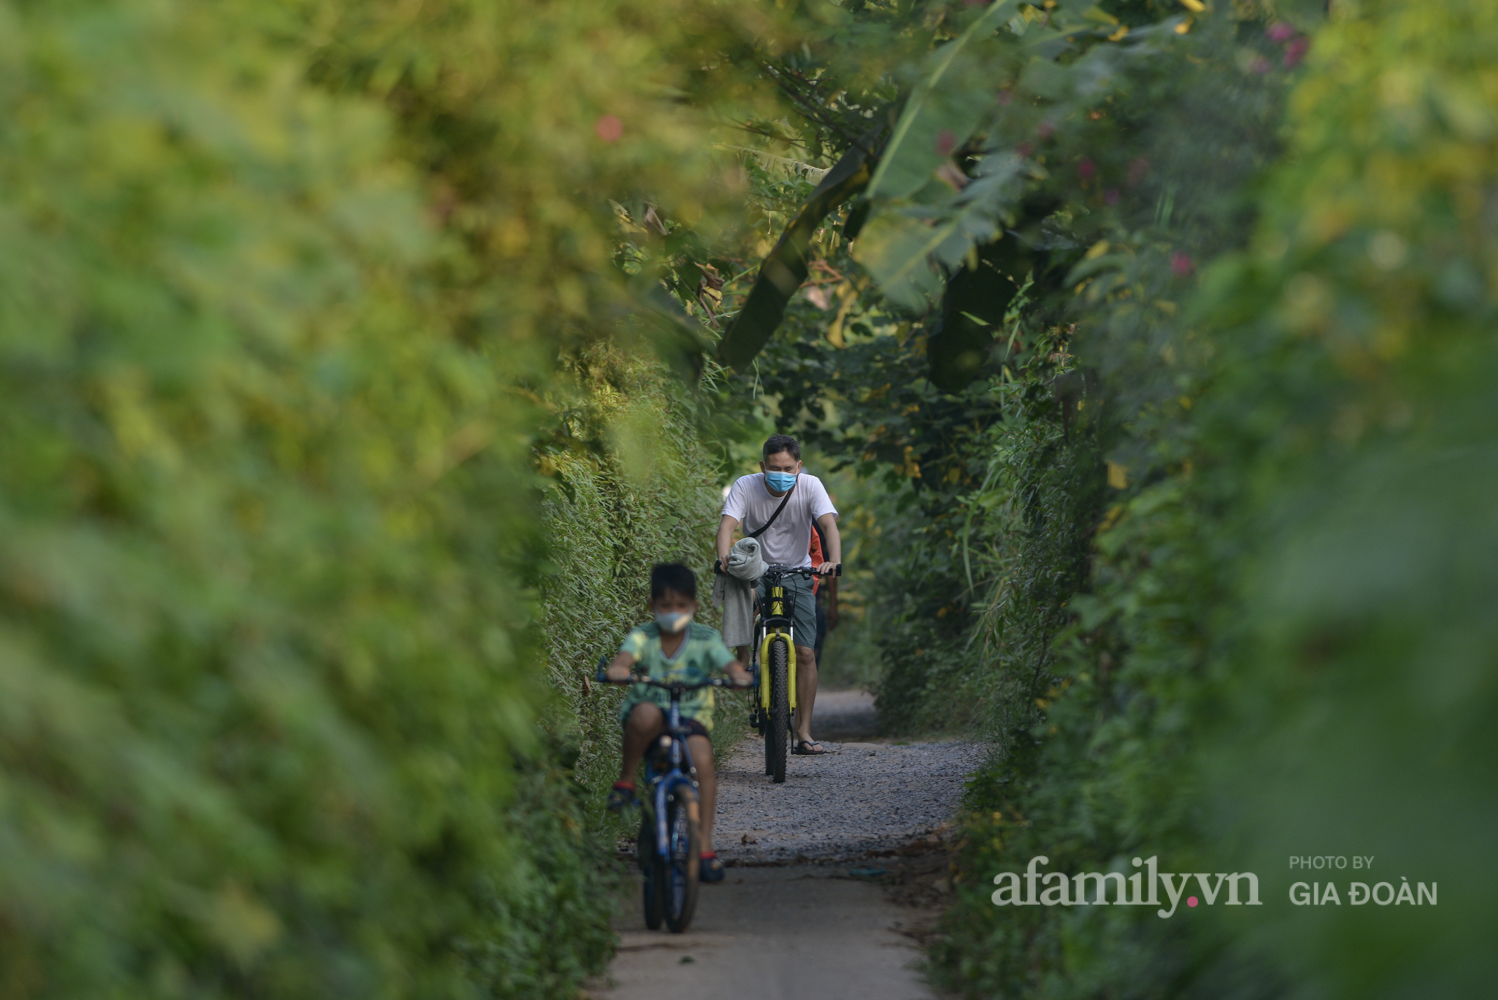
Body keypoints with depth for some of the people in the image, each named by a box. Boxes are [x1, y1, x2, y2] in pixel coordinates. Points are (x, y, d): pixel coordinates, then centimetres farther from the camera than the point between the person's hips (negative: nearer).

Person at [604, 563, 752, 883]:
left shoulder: (706, 639, -1)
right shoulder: (643, 637, -4)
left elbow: (730, 663, -14)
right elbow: (626, 654, -24)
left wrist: (739, 674, -38)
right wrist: (618, 668, -48)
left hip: (691, 713, 1)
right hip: (651, 707, -1)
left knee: (703, 758, -28)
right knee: (646, 715, -39)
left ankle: (705, 846, -21)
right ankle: (626, 781, -14)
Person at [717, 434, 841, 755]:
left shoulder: (810, 486, -15)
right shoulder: (745, 487, -15)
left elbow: (828, 523, -26)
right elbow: (728, 524, -26)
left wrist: (834, 560, -45)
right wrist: (724, 557, -46)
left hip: (796, 573, 0)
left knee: (805, 653, -9)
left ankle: (803, 732, -4)